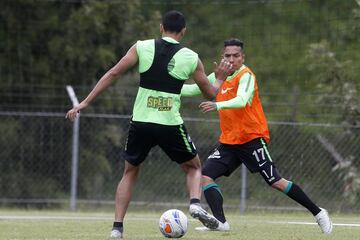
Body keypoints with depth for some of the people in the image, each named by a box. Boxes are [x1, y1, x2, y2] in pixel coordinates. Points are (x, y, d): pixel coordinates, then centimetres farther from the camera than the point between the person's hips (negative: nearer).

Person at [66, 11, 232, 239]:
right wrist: (220, 79, 33)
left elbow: (112, 74, -2)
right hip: (171, 124, -1)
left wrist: (84, 103, 2)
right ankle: (196, 203, -8)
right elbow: (211, 93, 11)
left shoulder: (142, 47, 2)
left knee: (130, 173, 20)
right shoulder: (191, 58, 1)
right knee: (194, 167, 21)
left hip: (141, 121, 1)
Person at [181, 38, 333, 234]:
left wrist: (217, 105, -45)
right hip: (229, 142, 7)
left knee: (276, 182, -9)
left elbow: (241, 100, -30)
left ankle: (317, 213, 2)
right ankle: (220, 222, -14)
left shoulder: (246, 75, -12)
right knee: (205, 176, -10)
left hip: (252, 139, -7)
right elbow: (193, 89, 20)